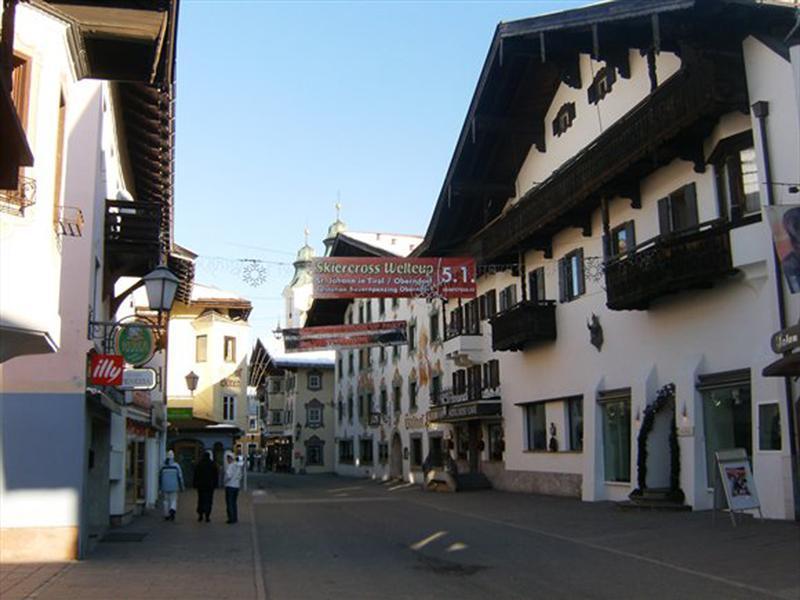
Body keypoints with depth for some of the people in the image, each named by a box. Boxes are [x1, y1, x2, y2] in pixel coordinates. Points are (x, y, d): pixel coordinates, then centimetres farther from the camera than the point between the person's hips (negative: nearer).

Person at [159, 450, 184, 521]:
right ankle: (172, 510, -21)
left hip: (165, 487, 2)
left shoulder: (163, 467, 0)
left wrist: (161, 488, 18)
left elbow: (160, 478, 7)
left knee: (166, 501, 13)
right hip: (174, 488, -2)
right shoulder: (176, 466, -7)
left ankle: (166, 515, 15)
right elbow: (180, 477, -5)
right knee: (173, 500, 5)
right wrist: (181, 487, 4)